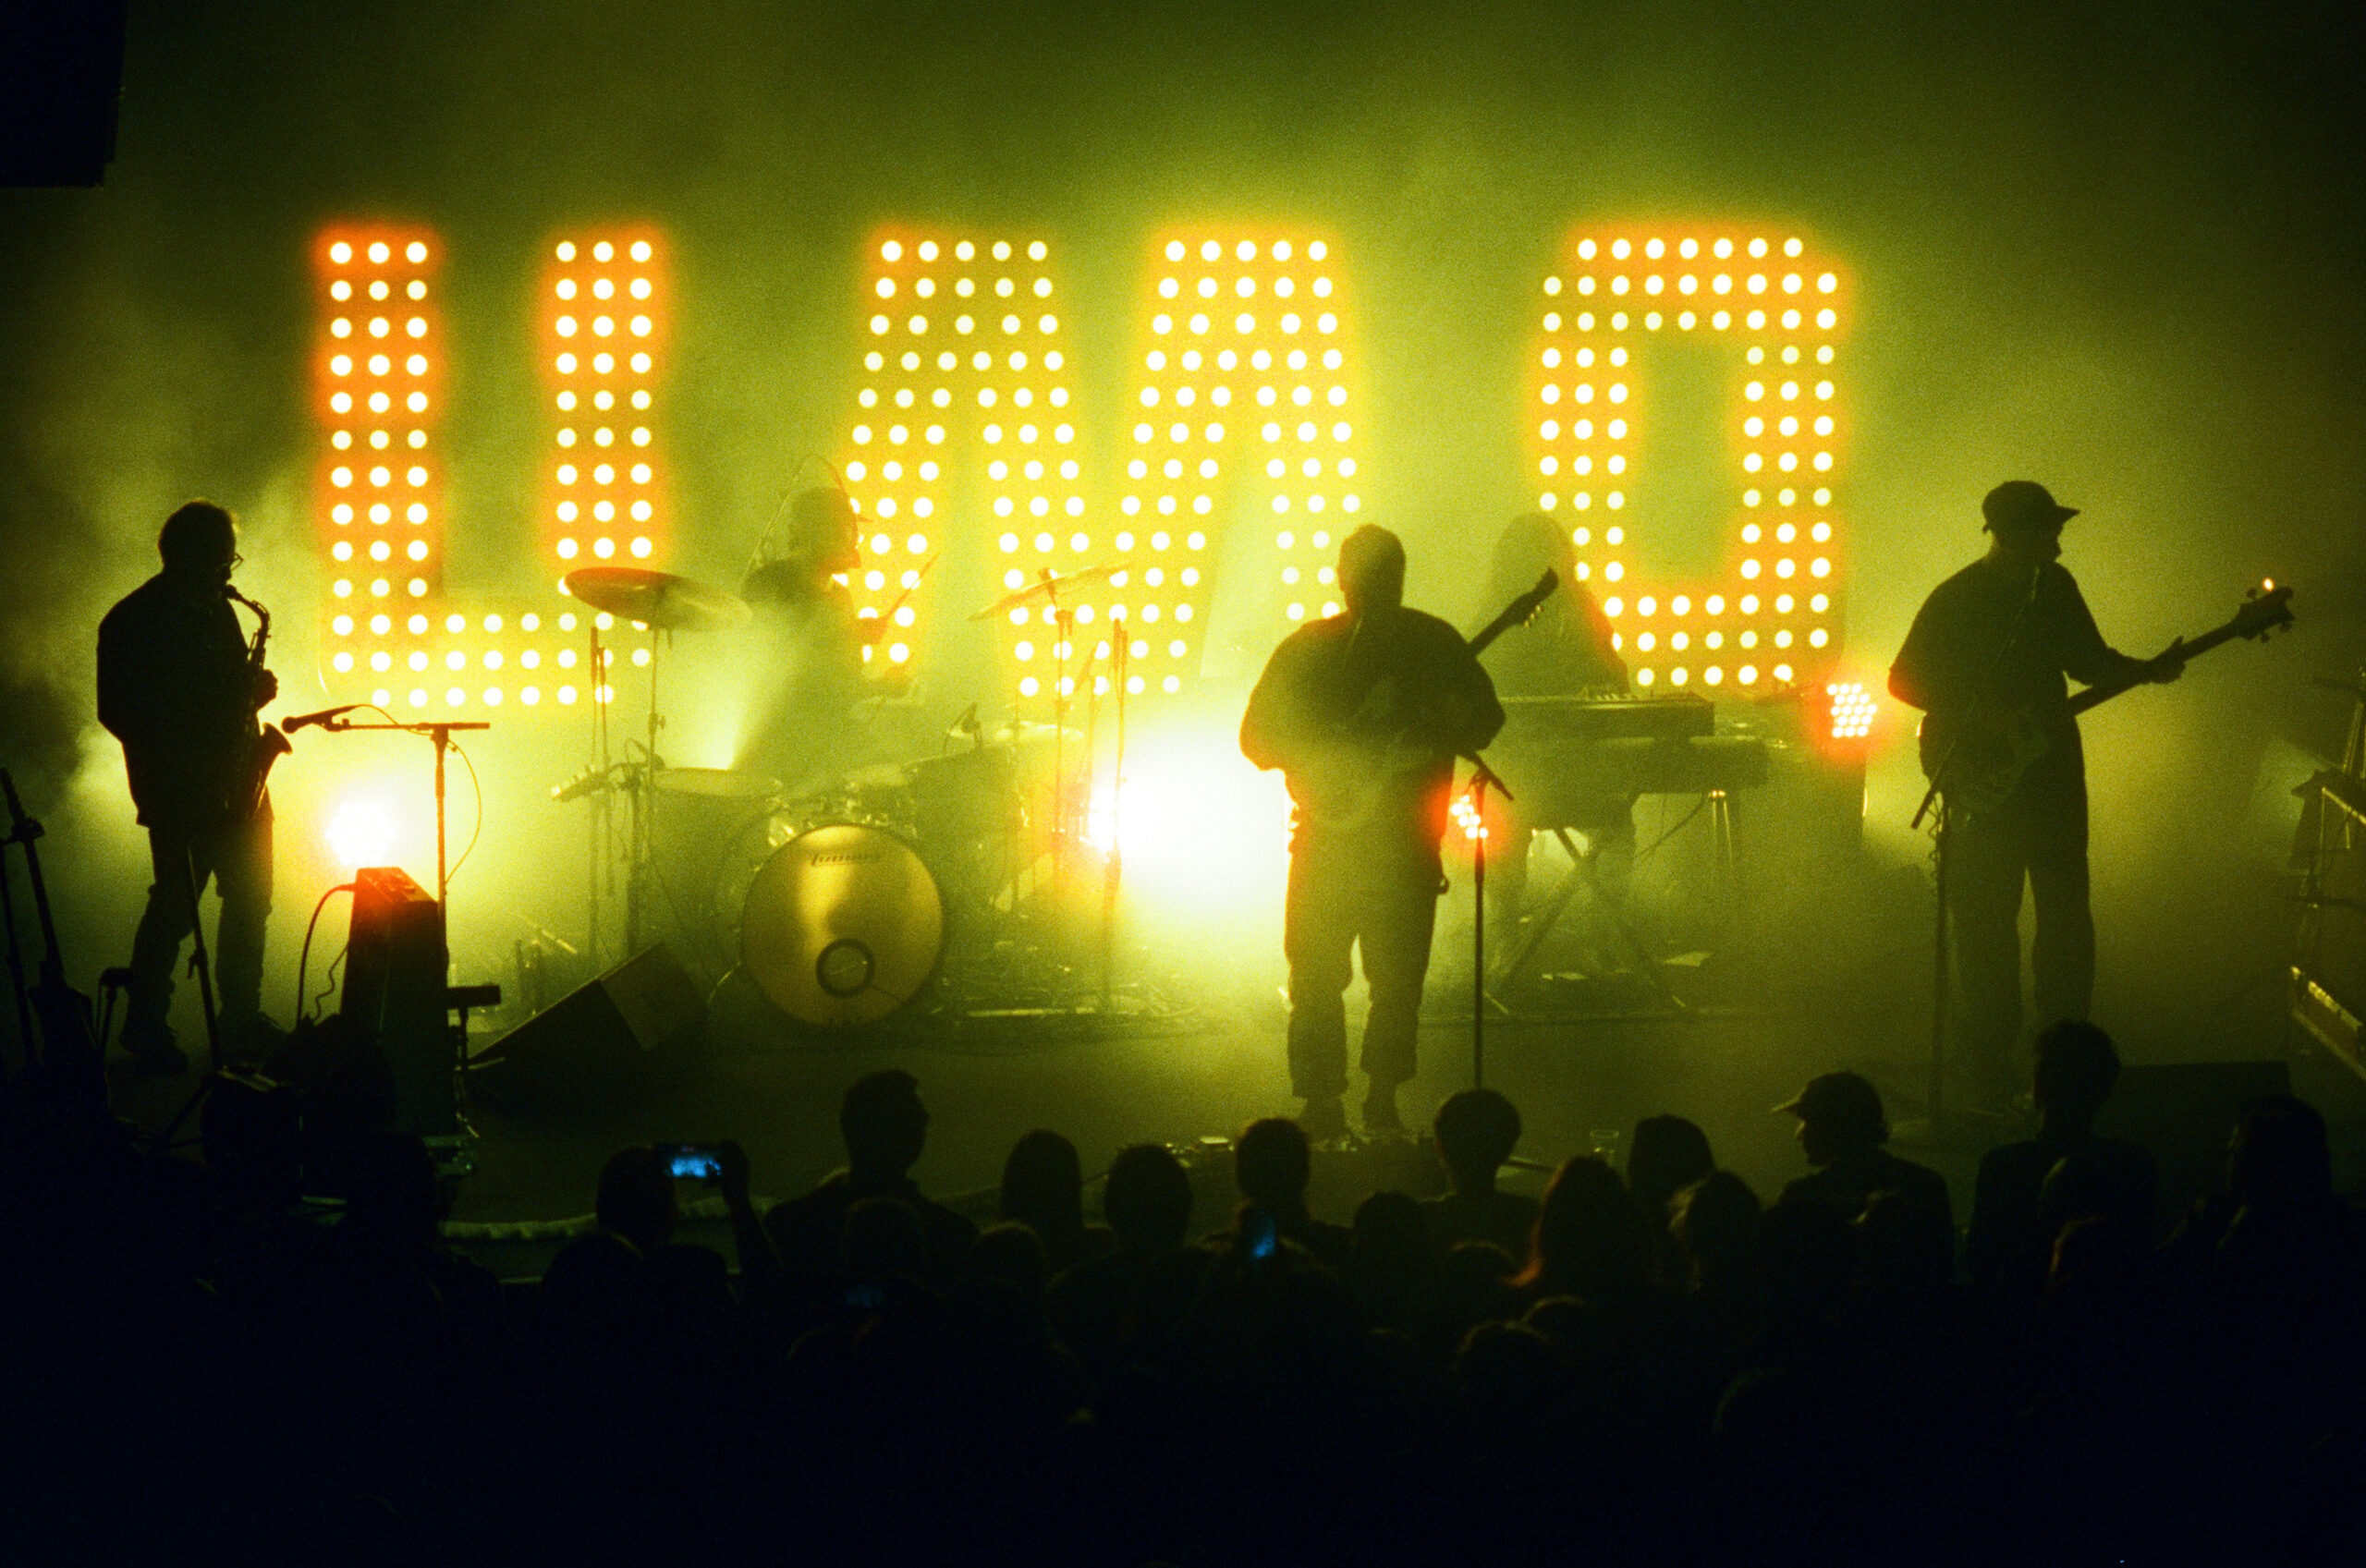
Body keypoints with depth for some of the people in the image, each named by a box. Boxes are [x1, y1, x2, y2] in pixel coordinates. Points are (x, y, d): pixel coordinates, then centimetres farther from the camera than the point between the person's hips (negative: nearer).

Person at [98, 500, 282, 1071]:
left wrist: (252, 693, -1)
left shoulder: (216, 611, 16)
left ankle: (242, 1020, 18)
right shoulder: (133, 622, -7)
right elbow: (117, 711, -11)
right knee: (177, 905, -8)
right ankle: (145, 1027, 1)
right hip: (176, 790, -8)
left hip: (232, 785, 8)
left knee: (250, 897, 8)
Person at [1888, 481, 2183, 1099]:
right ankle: (1991, 1051, 11)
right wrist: (1980, 716, -18)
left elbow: (2088, 659, 16)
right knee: (1987, 916, -1)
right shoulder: (1955, 601, -12)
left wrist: (2148, 671, 0)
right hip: (1984, 779, -5)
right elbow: (1904, 679, -9)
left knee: (2066, 908, 5)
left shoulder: (2054, 586, 5)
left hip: (2051, 767, 5)